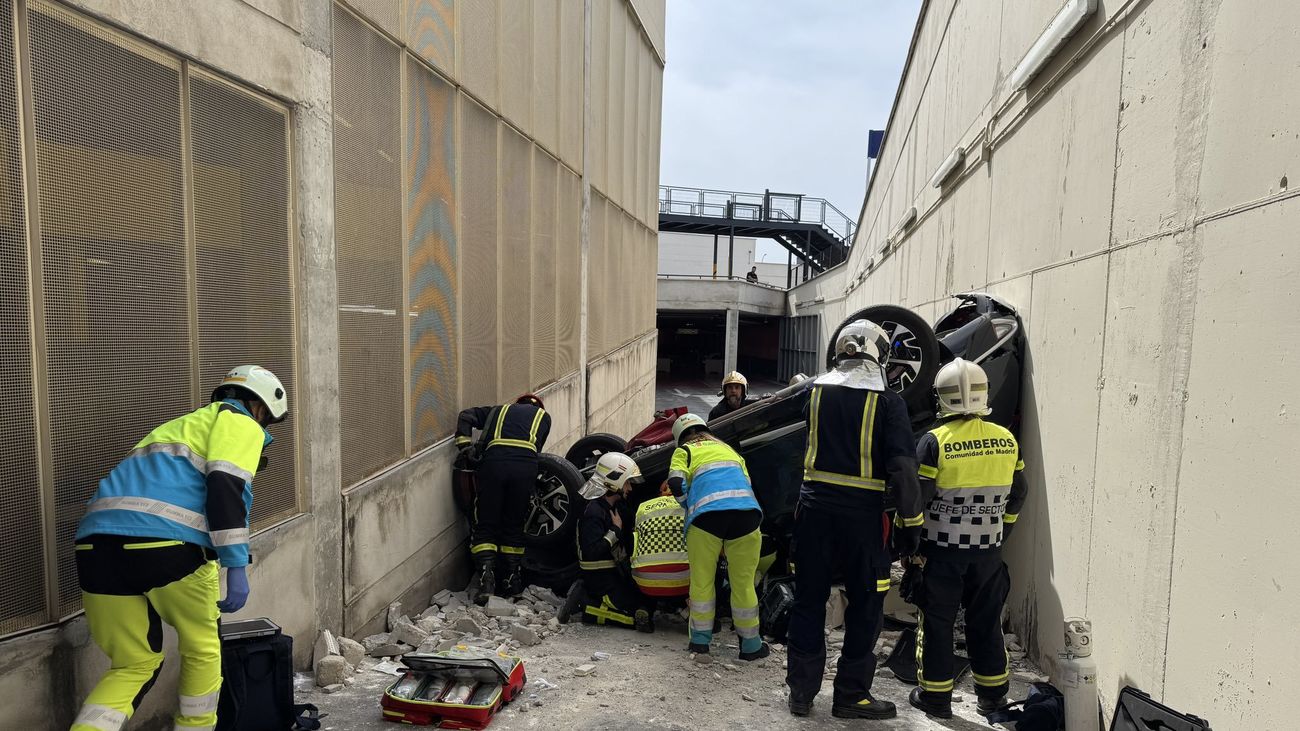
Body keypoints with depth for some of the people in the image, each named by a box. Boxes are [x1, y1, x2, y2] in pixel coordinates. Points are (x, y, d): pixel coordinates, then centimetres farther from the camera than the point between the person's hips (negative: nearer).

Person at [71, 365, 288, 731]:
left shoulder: (183, 424, 36)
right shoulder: (241, 422, 11)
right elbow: (226, 487, -8)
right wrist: (237, 567, -9)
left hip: (97, 542, 7)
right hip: (168, 543, -7)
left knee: (134, 665, 20)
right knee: (202, 649, 18)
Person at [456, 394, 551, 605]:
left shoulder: (499, 410, 34)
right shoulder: (543, 415, 31)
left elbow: (466, 416, 20)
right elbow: (537, 448, 20)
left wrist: (466, 447, 13)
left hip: (494, 460, 0)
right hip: (526, 465, 0)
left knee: (485, 526, 8)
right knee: (514, 526, 15)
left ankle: (486, 572, -8)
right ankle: (513, 579, 17)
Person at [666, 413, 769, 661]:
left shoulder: (684, 451, 20)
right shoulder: (728, 449, 34)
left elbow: (677, 483, 3)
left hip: (708, 514, -3)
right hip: (747, 511, 3)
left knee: (702, 580, 12)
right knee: (743, 582, 11)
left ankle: (700, 638, 19)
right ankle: (751, 644, 19)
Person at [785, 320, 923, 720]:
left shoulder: (816, 390, 2)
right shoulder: (887, 400, -9)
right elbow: (902, 466, -12)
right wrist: (912, 521, -4)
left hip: (814, 507, 4)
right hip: (862, 512, -3)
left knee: (808, 599, 13)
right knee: (865, 604, 11)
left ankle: (801, 690, 20)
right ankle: (851, 694, 18)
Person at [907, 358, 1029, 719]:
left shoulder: (935, 441, -15)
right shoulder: (1007, 440, 1)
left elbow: (916, 497, -15)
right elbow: (1018, 494, 9)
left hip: (943, 549, -4)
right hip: (989, 550, 4)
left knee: (937, 620, 8)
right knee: (986, 620, 17)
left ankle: (935, 695, 15)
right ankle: (992, 693, 28)